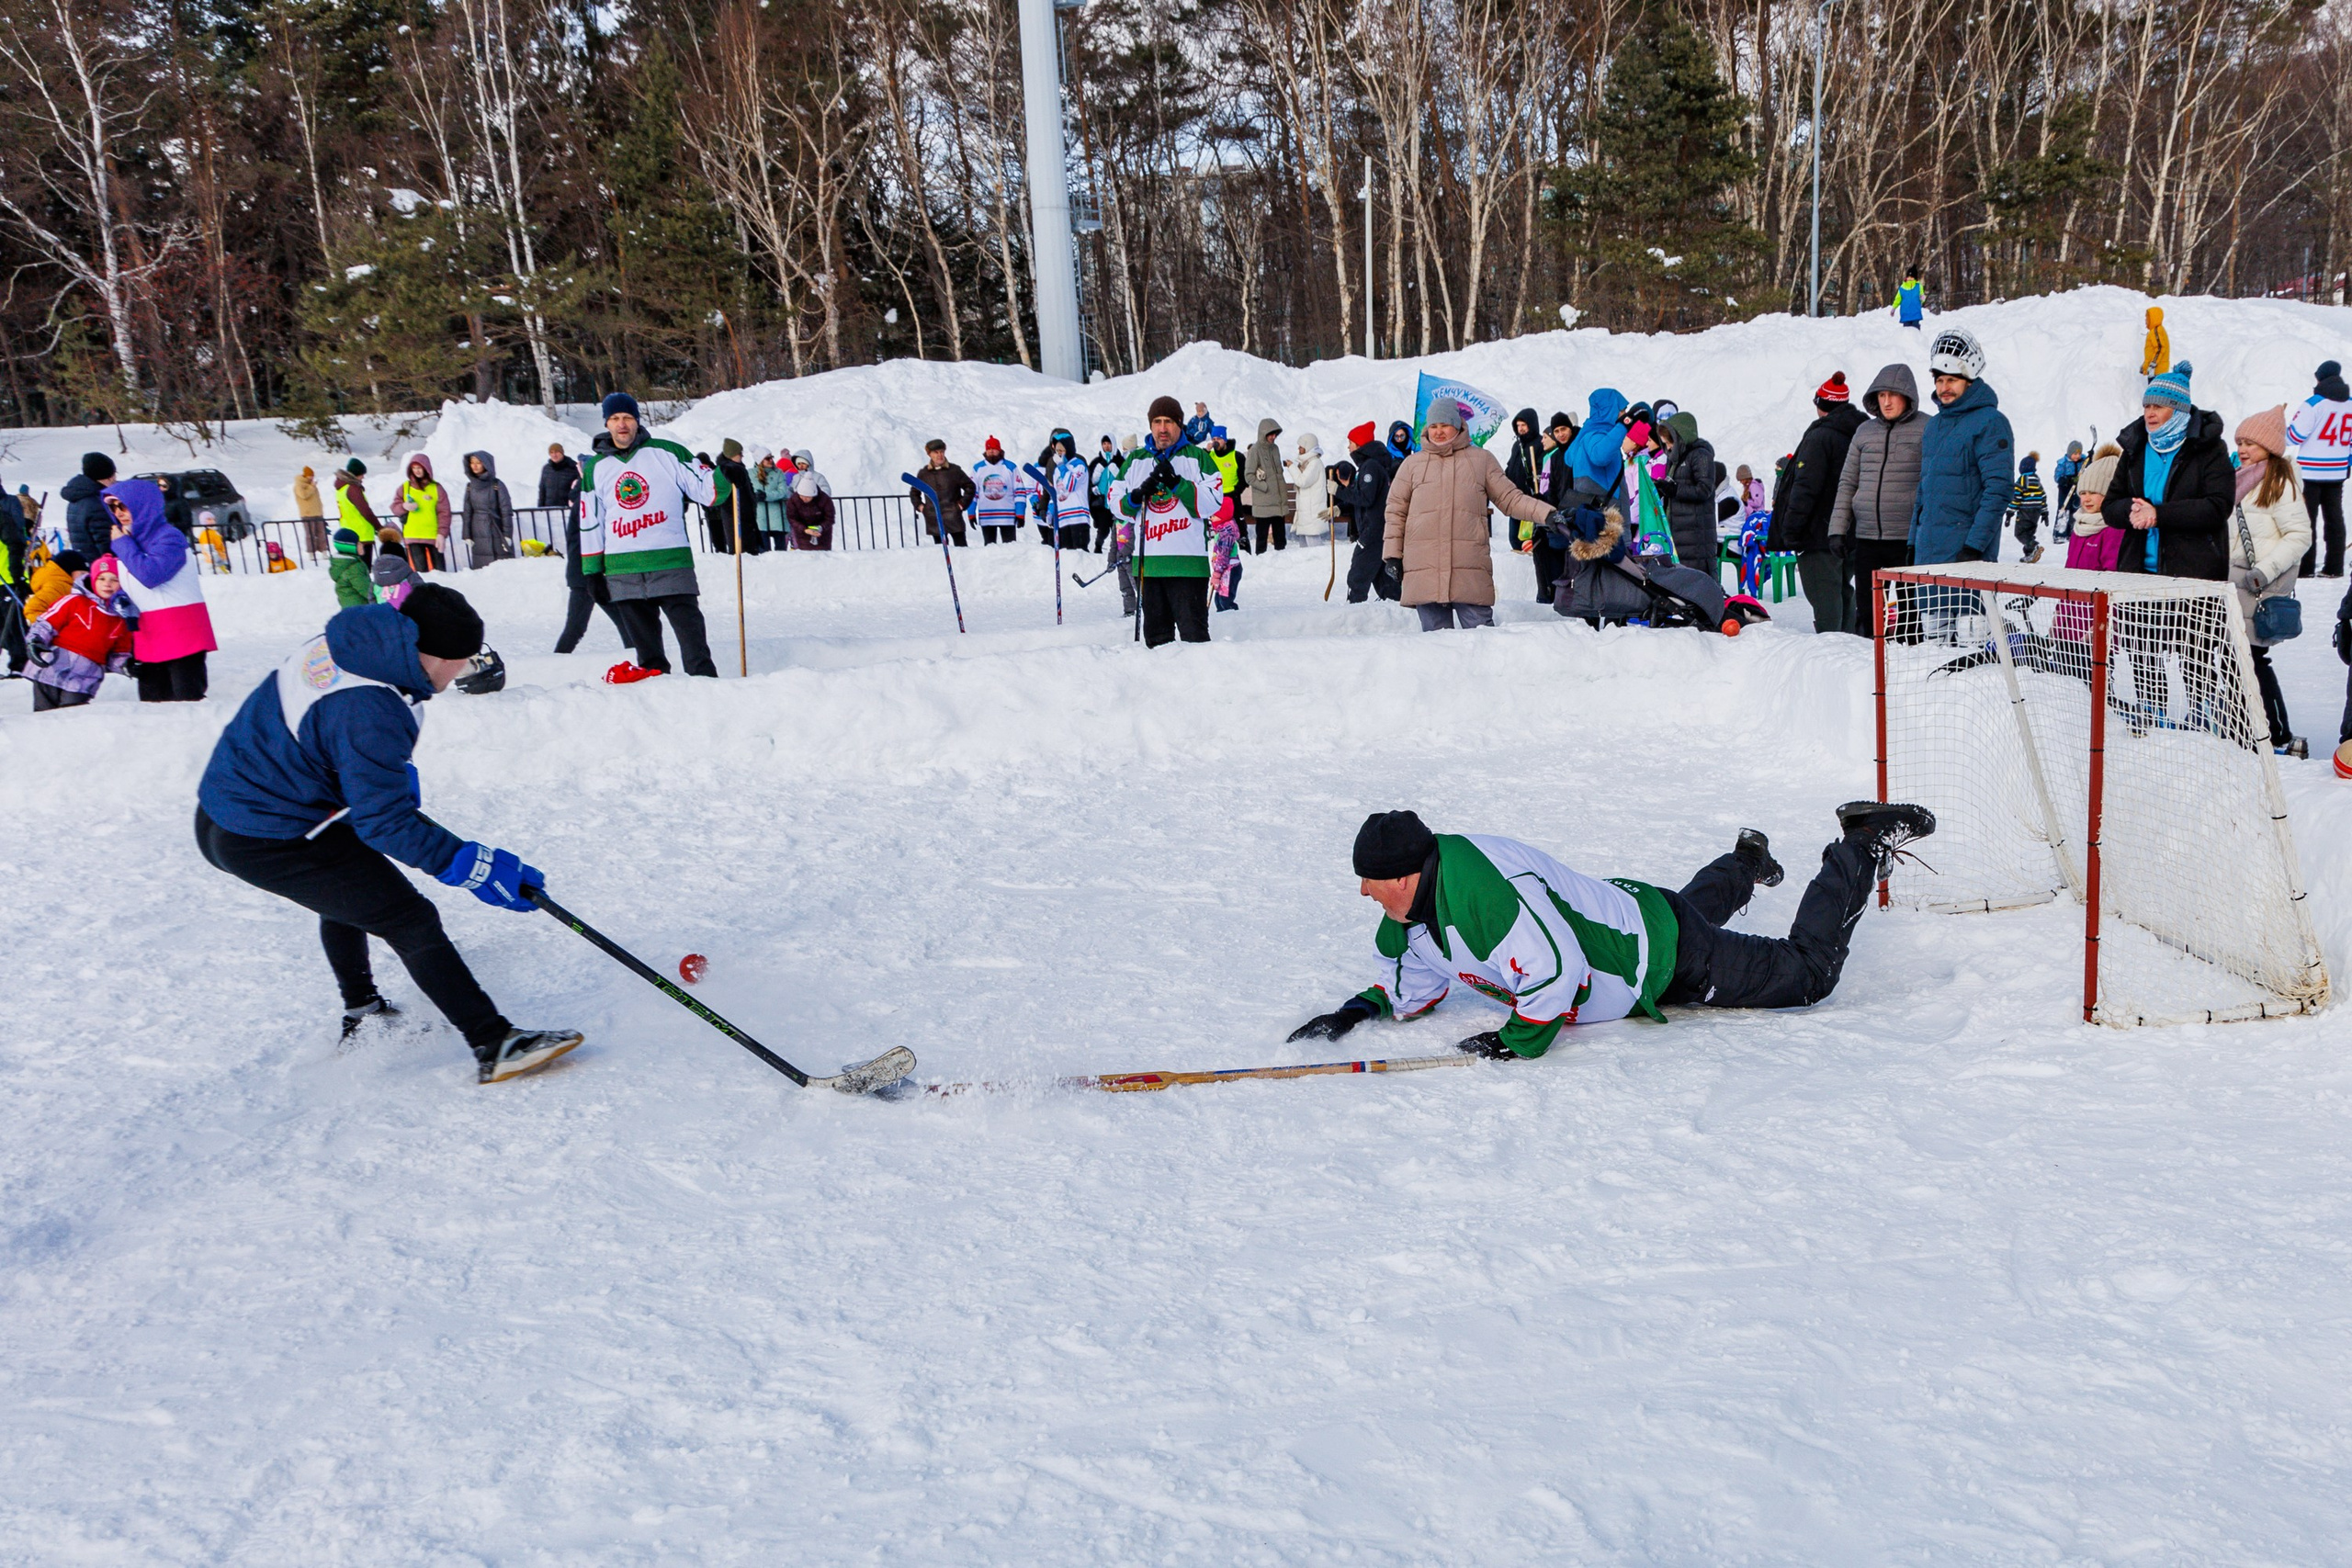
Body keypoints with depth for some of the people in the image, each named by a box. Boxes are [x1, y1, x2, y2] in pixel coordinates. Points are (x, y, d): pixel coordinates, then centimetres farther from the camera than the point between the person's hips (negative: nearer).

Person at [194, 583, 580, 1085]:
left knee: (347, 892, 33)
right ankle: (494, 1047, -8)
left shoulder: (343, 643, -1)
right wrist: (474, 865, -24)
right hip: (267, 843, -10)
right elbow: (384, 822, -26)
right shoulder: (368, 714, -29)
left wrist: (394, 773, 24)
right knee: (411, 920, -8)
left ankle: (361, 1016, 48)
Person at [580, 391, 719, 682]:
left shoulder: (667, 453, 3)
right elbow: (590, 524, 15)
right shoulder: (595, 469, 13)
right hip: (622, 569, 3)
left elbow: (703, 488, 3)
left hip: (670, 561, -3)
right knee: (641, 634, 7)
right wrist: (592, 570, 12)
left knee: (689, 627, -8)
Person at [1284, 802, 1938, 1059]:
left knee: (1807, 974, 7)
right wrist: (1362, 1008, -10)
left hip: (1669, 960, -8)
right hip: (1620, 907, 8)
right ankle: (1744, 863, 64)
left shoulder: (1483, 893, -39)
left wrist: (1515, 1043, -34)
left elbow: (1558, 972, -40)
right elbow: (1417, 982, 5)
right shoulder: (1419, 901, -9)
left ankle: (1864, 850, 21)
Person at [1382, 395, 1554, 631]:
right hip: (1424, 569, 1)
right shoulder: (1412, 464, 15)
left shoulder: (1482, 459, 14)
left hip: (1471, 569, -1)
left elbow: (1510, 498, 14)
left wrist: (1548, 514, 1)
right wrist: (1392, 555, 7)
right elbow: (1396, 511, 16)